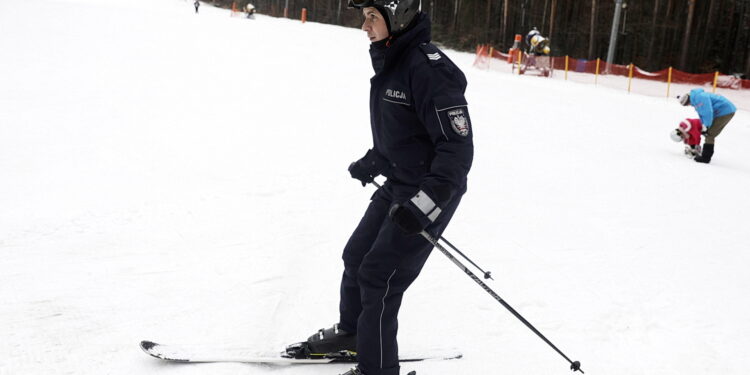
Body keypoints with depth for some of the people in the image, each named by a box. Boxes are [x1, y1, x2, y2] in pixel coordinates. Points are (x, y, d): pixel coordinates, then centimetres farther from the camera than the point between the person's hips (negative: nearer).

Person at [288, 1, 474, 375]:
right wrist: (372, 162, 25)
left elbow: (457, 146, -26)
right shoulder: (391, 61, 6)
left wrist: (424, 203, -31)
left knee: (378, 276, -4)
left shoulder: (428, 68, -23)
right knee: (356, 256, 19)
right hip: (397, 185, 9)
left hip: (431, 193, -9)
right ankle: (352, 330, 43)